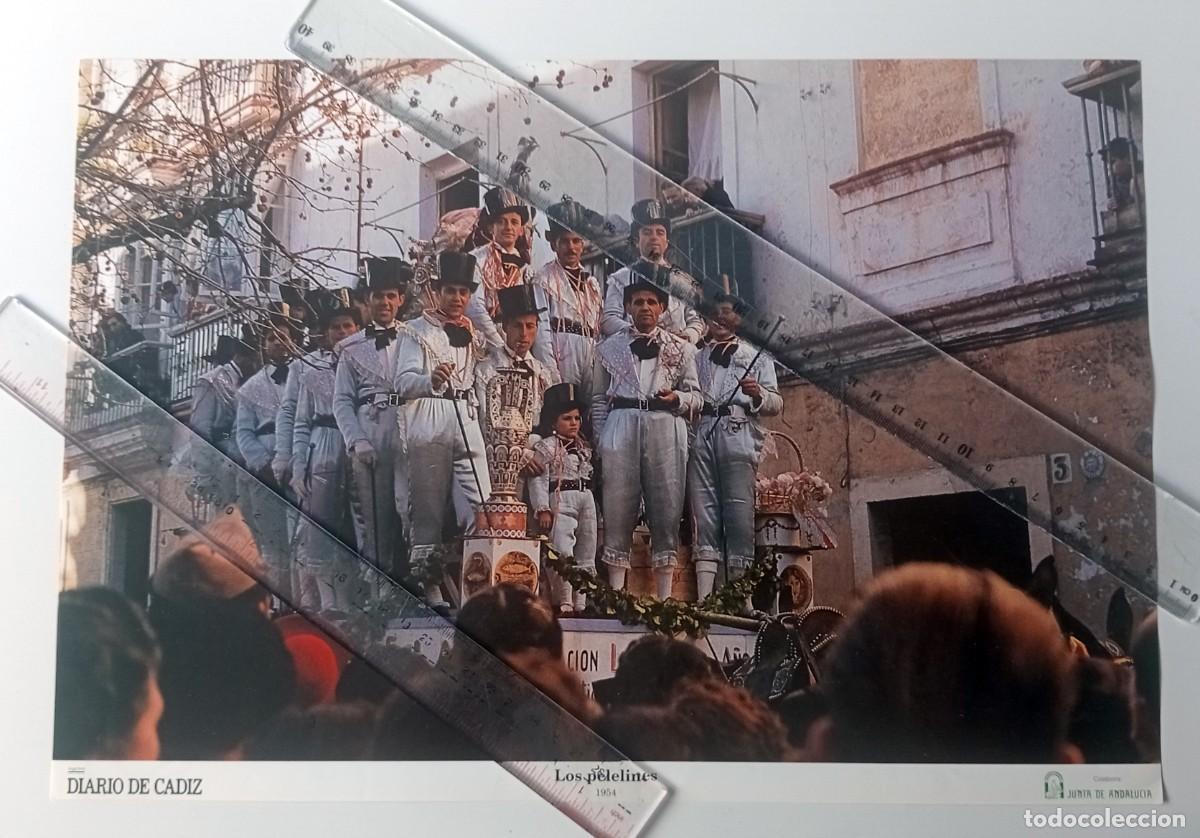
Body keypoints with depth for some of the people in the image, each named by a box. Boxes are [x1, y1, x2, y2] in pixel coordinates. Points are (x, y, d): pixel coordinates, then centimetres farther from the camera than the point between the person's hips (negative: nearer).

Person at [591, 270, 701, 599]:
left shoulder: (681, 348, 15)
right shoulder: (610, 347, 16)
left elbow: (696, 396, 12)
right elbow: (599, 397, 14)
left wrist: (677, 398, -9)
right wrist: (601, 438, 4)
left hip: (666, 426, 0)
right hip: (621, 425, 0)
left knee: (667, 509, -2)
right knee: (617, 509, -3)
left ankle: (665, 597, 1)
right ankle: (616, 594, 1)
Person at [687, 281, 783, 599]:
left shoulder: (757, 357, 21)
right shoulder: (697, 356, 28)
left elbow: (776, 404, 11)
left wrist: (758, 394, -9)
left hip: (738, 433, -2)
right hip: (700, 433, 2)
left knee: (739, 511, -12)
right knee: (704, 511, -8)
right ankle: (704, 598, -14)